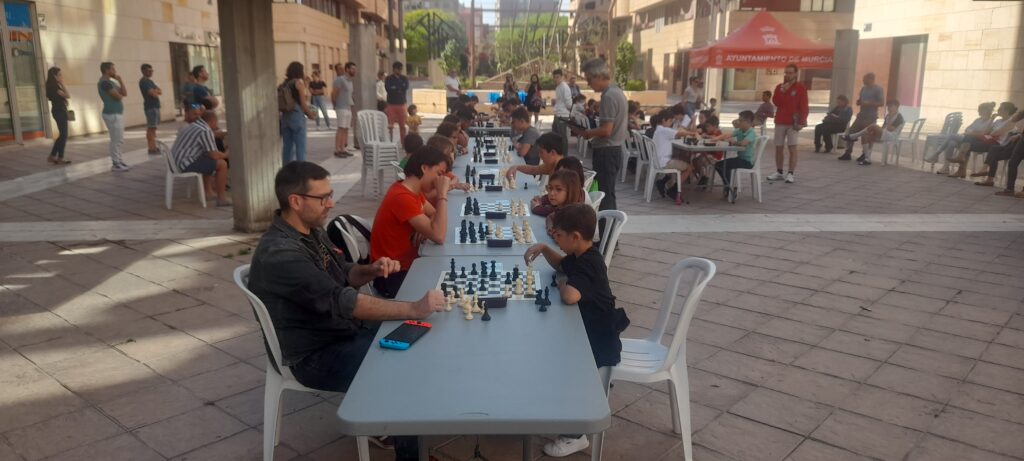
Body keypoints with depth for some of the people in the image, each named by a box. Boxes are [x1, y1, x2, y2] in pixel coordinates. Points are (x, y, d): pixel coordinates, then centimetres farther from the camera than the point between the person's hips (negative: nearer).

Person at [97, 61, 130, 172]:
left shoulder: (111, 82, 17)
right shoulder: (104, 82, -14)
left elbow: (124, 93, 11)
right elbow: (118, 97, -19)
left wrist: (120, 80, 3)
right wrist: (119, 94, 4)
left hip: (117, 113, 10)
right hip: (112, 114, -10)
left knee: (118, 140, 14)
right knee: (116, 140, -7)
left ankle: (119, 162, 20)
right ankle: (115, 164, -3)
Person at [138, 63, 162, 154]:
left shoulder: (149, 81, 18)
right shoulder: (144, 81, -11)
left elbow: (160, 91, 11)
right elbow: (153, 94, -20)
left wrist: (155, 91, -10)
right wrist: (156, 91, 2)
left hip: (155, 106, 10)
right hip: (151, 107, -10)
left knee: (151, 128, 11)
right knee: (151, 128, -10)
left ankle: (153, 147, 15)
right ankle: (152, 148, -11)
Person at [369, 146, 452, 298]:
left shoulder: (413, 190, 2)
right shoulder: (402, 197, -26)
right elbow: (439, 237, -31)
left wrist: (426, 228, -10)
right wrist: (443, 194, -26)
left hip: (407, 264, 9)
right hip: (393, 276, -9)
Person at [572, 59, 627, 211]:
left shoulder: (608, 96, -19)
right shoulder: (617, 91, 12)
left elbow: (606, 130, -23)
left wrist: (584, 133, -11)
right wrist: (591, 133, 11)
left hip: (606, 151, -10)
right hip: (614, 149, 10)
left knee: (604, 195, -4)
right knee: (608, 193, 17)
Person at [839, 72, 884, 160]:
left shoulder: (878, 89, -8)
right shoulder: (863, 88, 14)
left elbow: (882, 103, -14)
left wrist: (869, 103, -21)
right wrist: (858, 101, 2)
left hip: (871, 117, -7)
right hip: (861, 115, 7)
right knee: (850, 132, 1)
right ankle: (848, 153, 6)